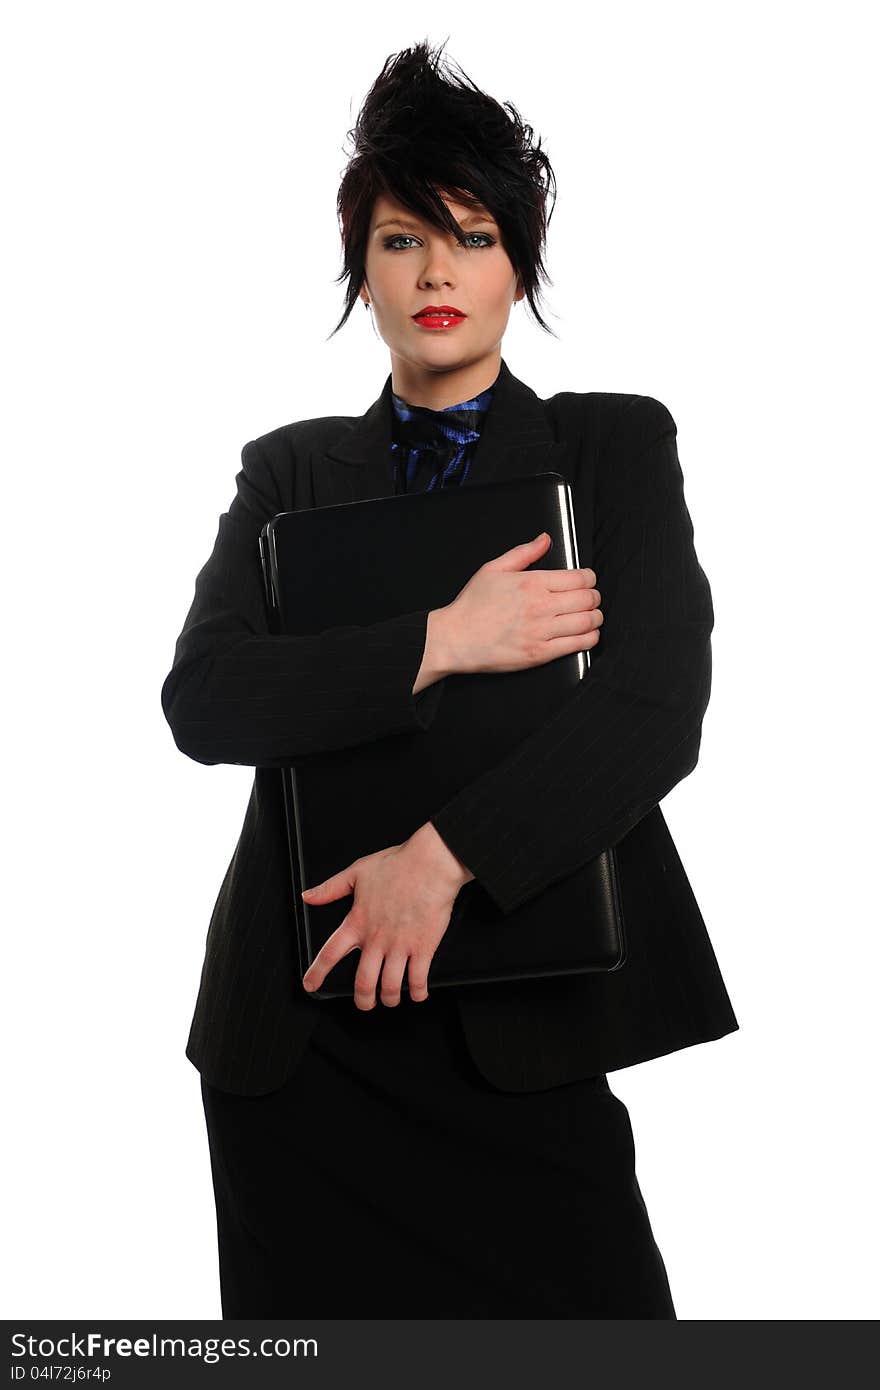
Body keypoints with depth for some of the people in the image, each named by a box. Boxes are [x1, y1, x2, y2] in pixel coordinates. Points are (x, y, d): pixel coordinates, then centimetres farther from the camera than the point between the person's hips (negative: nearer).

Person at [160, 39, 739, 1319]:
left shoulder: (614, 444, 4)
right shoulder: (291, 470, 10)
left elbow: (656, 712, -9)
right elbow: (202, 698, -6)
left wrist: (445, 853, -18)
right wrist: (444, 642, -16)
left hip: (517, 1016, -2)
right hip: (297, 1027, 2)